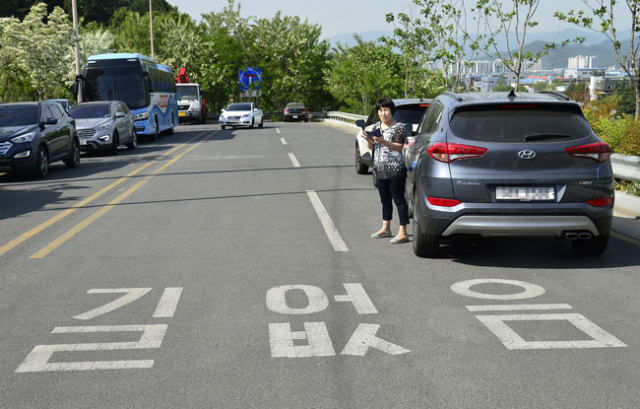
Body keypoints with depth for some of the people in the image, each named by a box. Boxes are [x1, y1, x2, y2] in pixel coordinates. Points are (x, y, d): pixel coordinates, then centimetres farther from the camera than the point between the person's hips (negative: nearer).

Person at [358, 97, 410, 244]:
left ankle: (403, 232, -4)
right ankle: (386, 228, 26)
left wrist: (383, 141, -26)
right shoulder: (376, 127, 13)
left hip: (395, 170, -7)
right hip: (380, 170, 7)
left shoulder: (399, 127, -7)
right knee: (385, 200, 15)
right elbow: (371, 147, 15)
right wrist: (368, 139, -7)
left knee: (399, 200, -5)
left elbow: (399, 147, -14)